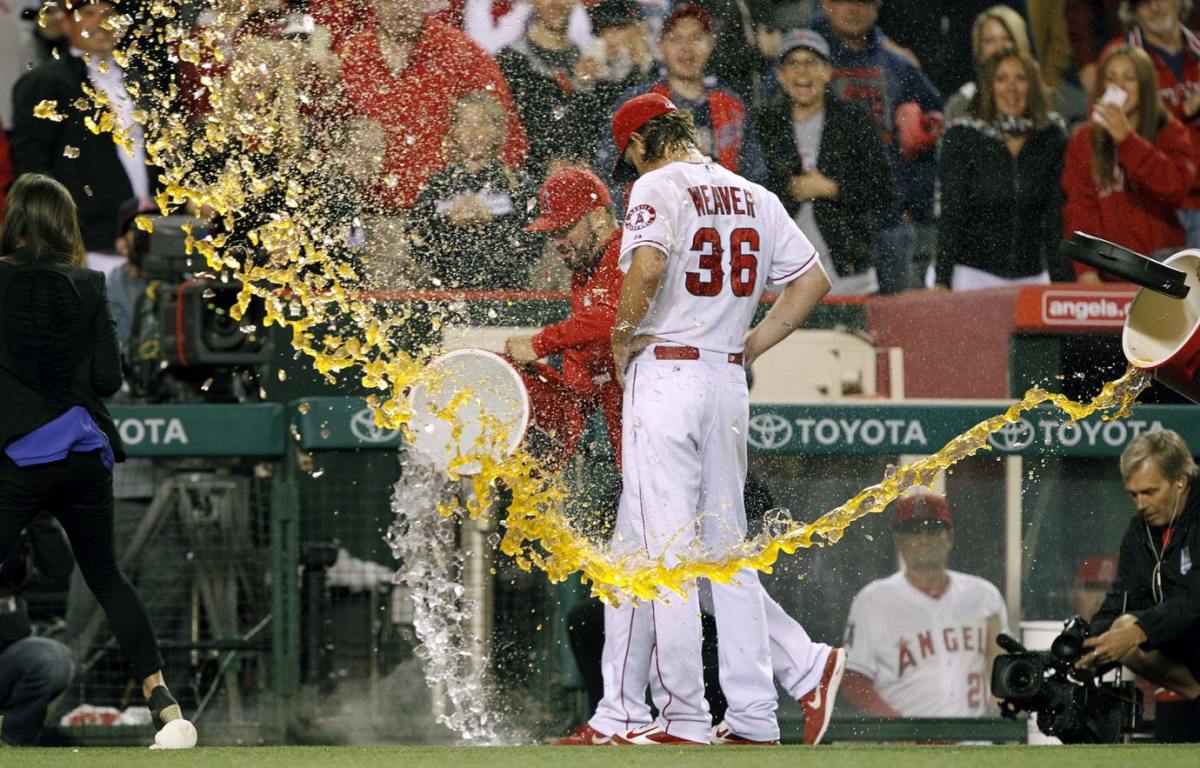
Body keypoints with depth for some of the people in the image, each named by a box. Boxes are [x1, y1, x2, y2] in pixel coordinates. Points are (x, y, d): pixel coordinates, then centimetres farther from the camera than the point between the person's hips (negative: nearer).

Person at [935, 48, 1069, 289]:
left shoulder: (1051, 136, 5)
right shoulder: (962, 137, -2)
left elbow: (1057, 214, 5)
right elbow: (951, 215, -3)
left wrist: (1064, 278, 0)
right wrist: (942, 281, -10)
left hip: (1032, 276, 2)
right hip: (975, 275, -2)